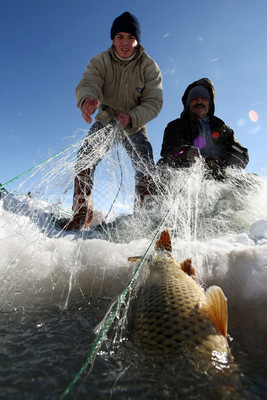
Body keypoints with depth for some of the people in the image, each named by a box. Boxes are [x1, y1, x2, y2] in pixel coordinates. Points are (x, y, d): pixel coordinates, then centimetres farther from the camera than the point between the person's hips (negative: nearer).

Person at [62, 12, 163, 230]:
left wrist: (131, 118, -34)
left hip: (135, 126, 0)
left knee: (146, 170, -19)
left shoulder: (149, 66, -7)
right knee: (85, 157, -21)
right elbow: (88, 83, -22)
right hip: (105, 120, 1)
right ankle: (82, 212, -11)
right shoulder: (100, 61, -6)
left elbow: (153, 102, -15)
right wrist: (86, 99, -48)